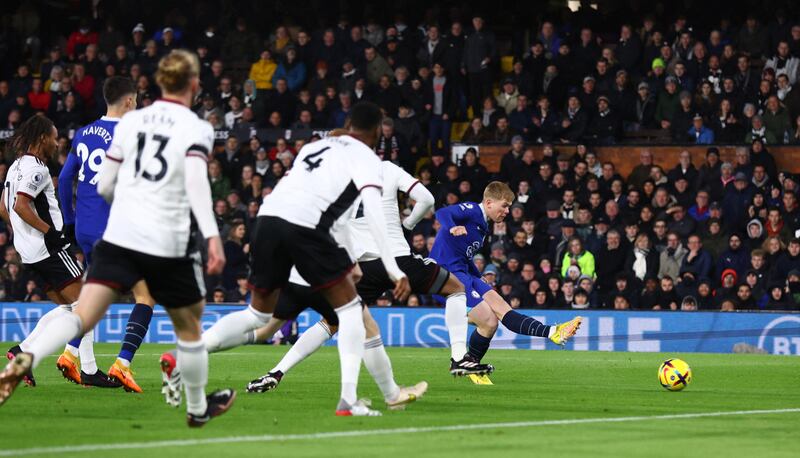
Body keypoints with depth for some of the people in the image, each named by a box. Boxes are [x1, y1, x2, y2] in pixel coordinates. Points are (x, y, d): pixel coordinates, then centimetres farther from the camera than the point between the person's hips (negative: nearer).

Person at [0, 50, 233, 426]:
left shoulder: (130, 121, 11)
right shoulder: (197, 128, -1)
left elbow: (104, 187, 14)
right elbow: (196, 182, -18)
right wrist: (212, 236, -25)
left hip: (119, 237, 3)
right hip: (168, 242, -3)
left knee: (82, 315, -10)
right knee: (189, 326, 19)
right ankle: (198, 408, 33)